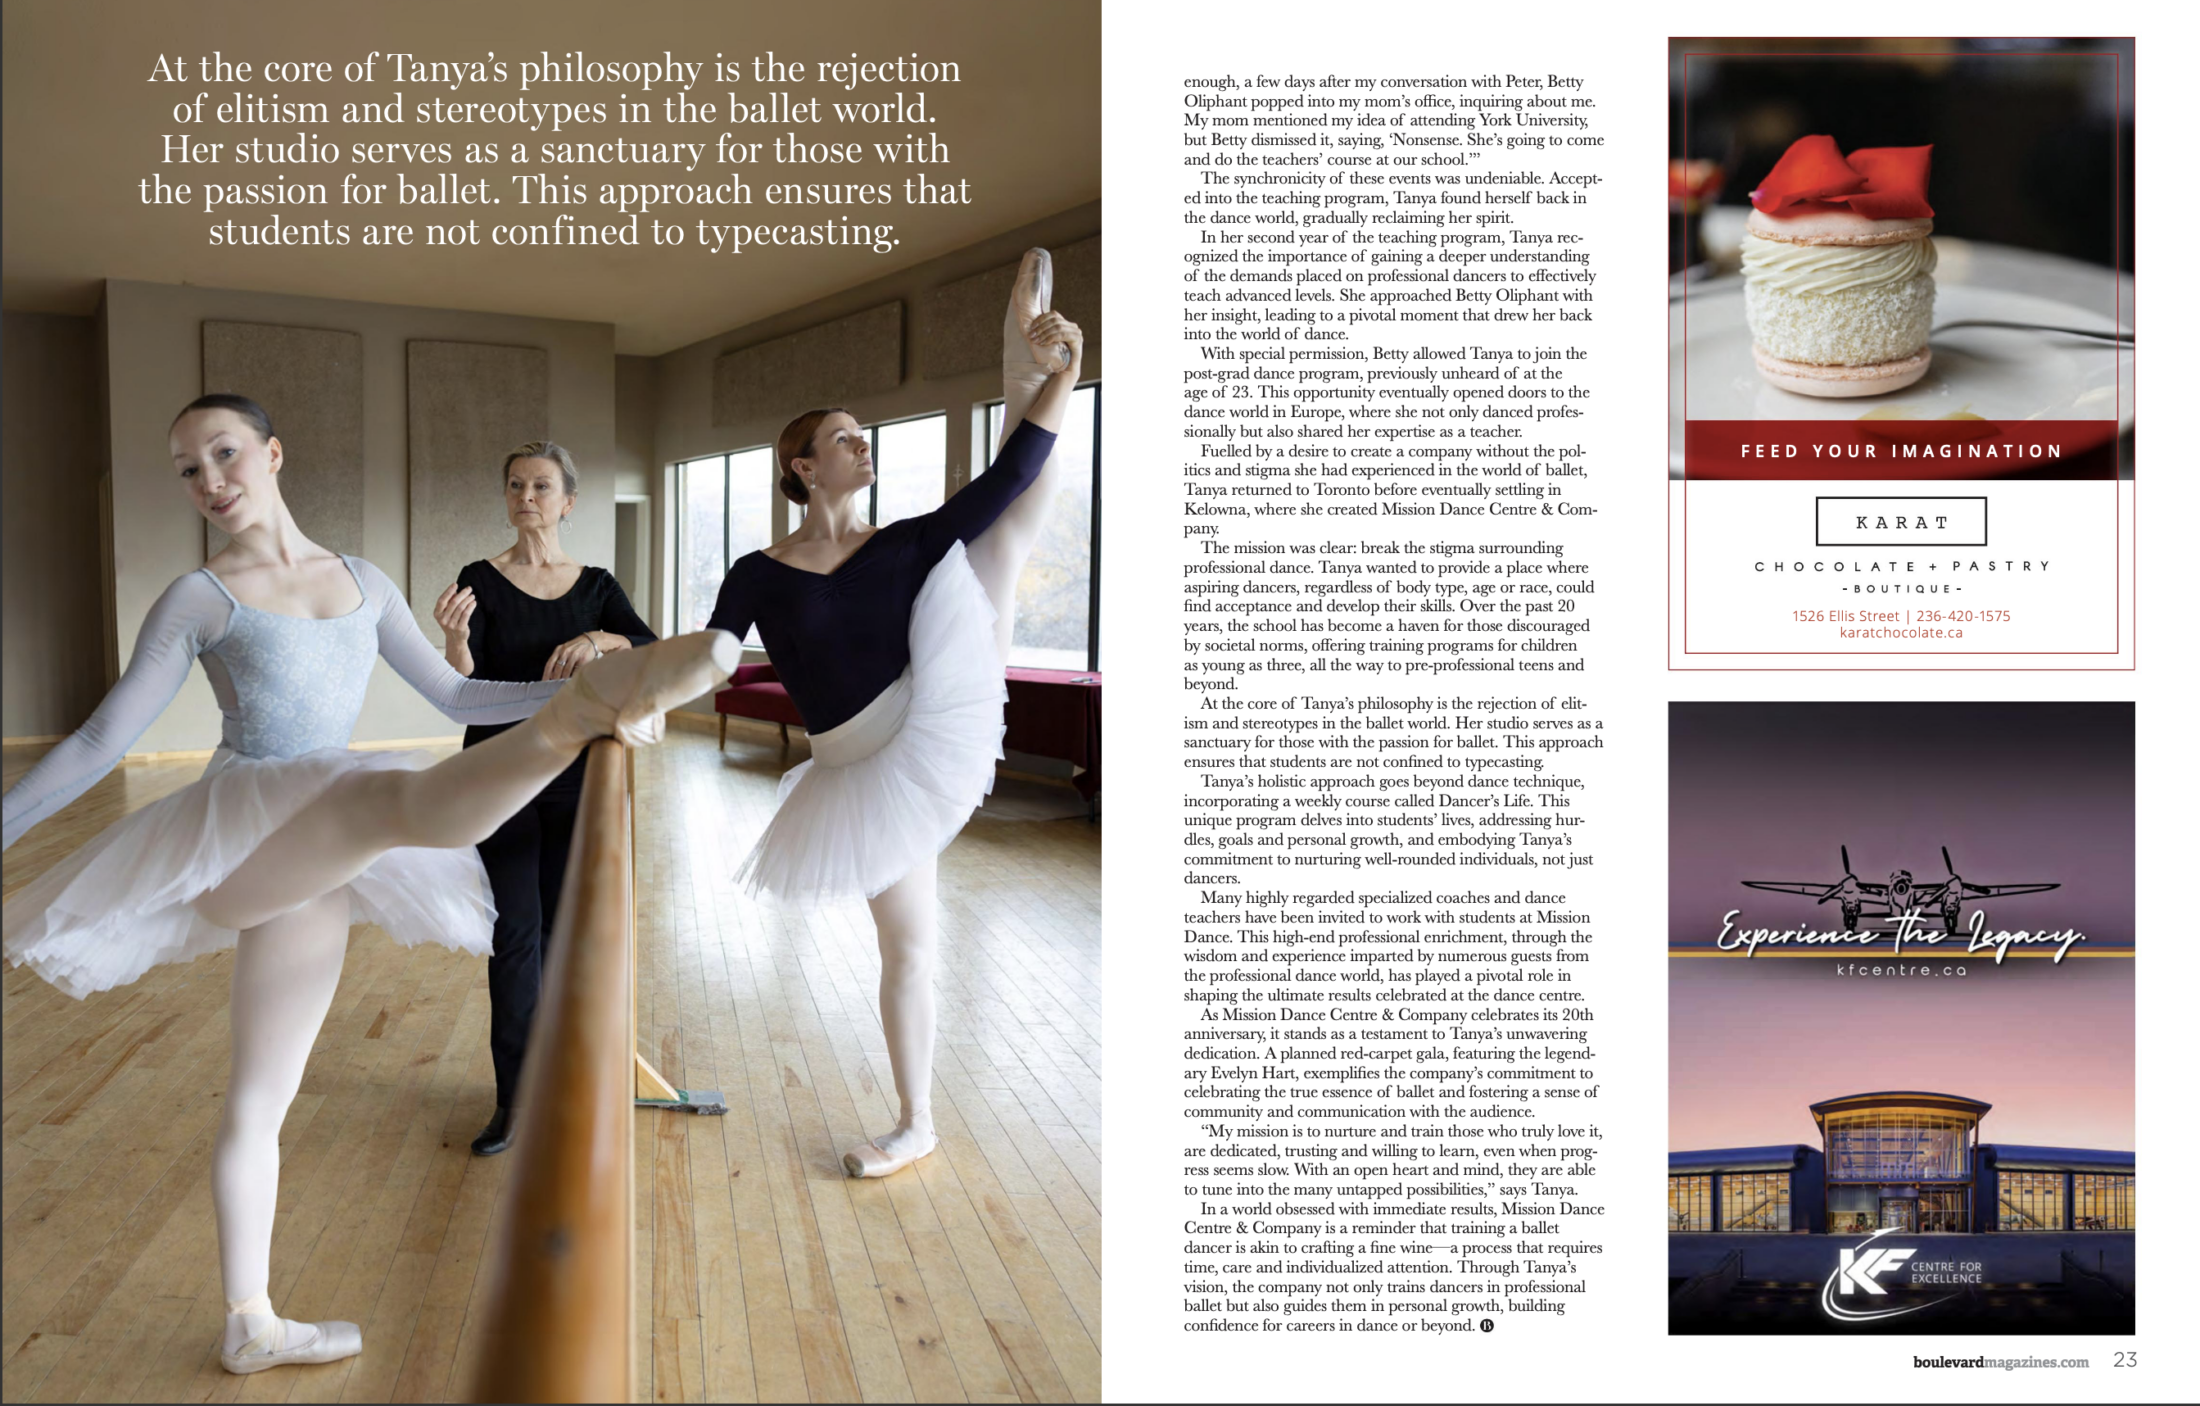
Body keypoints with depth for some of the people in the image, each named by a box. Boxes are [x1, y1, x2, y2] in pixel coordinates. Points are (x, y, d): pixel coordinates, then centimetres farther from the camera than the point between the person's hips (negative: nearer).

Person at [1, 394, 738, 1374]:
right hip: (235, 832, -5)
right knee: (400, 795, -37)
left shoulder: (363, 583, 13)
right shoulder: (199, 599, 0)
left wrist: (572, 687, 3)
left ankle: (250, 1326, 25)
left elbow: (453, 696, 15)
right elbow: (100, 741, 0)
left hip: (314, 865, 5)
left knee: (259, 1101, 14)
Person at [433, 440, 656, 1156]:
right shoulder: (481, 581, -2)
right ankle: (516, 1096, 8)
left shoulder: (596, 585, 5)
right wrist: (455, 638, -32)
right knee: (516, 931, -1)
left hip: (577, 777, 2)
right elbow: (463, 686, -12)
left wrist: (601, 640, -29)